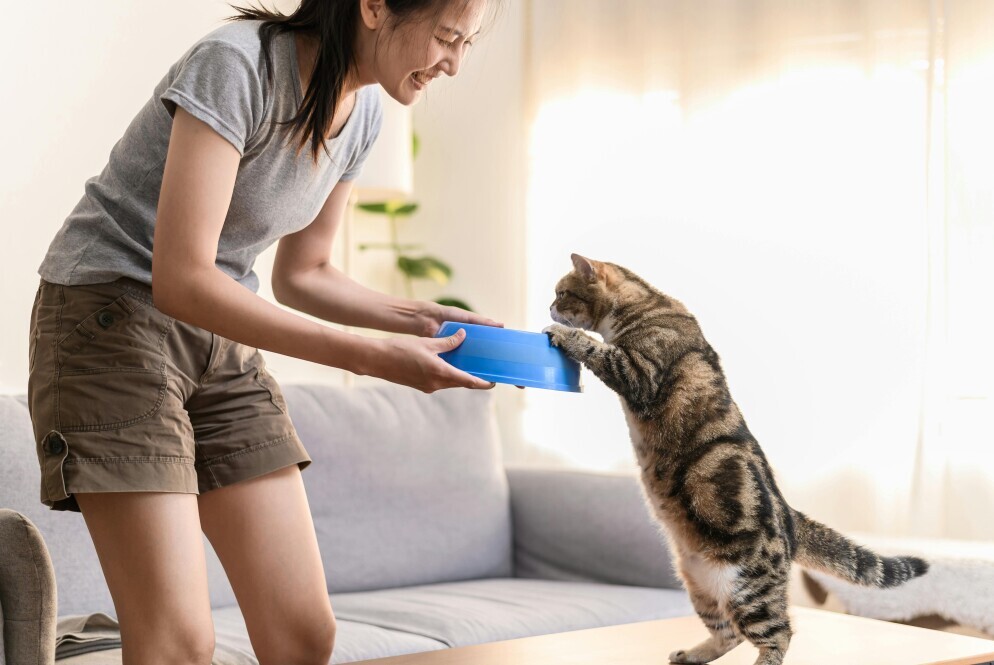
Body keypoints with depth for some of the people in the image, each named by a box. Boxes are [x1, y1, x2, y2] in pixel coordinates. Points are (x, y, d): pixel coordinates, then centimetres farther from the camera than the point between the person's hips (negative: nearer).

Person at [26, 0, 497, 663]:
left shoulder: (363, 109, 3)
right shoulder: (235, 64, -21)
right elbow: (180, 282, -27)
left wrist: (416, 317, -3)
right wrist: (372, 357, -29)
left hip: (223, 344, 7)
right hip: (113, 321, -7)